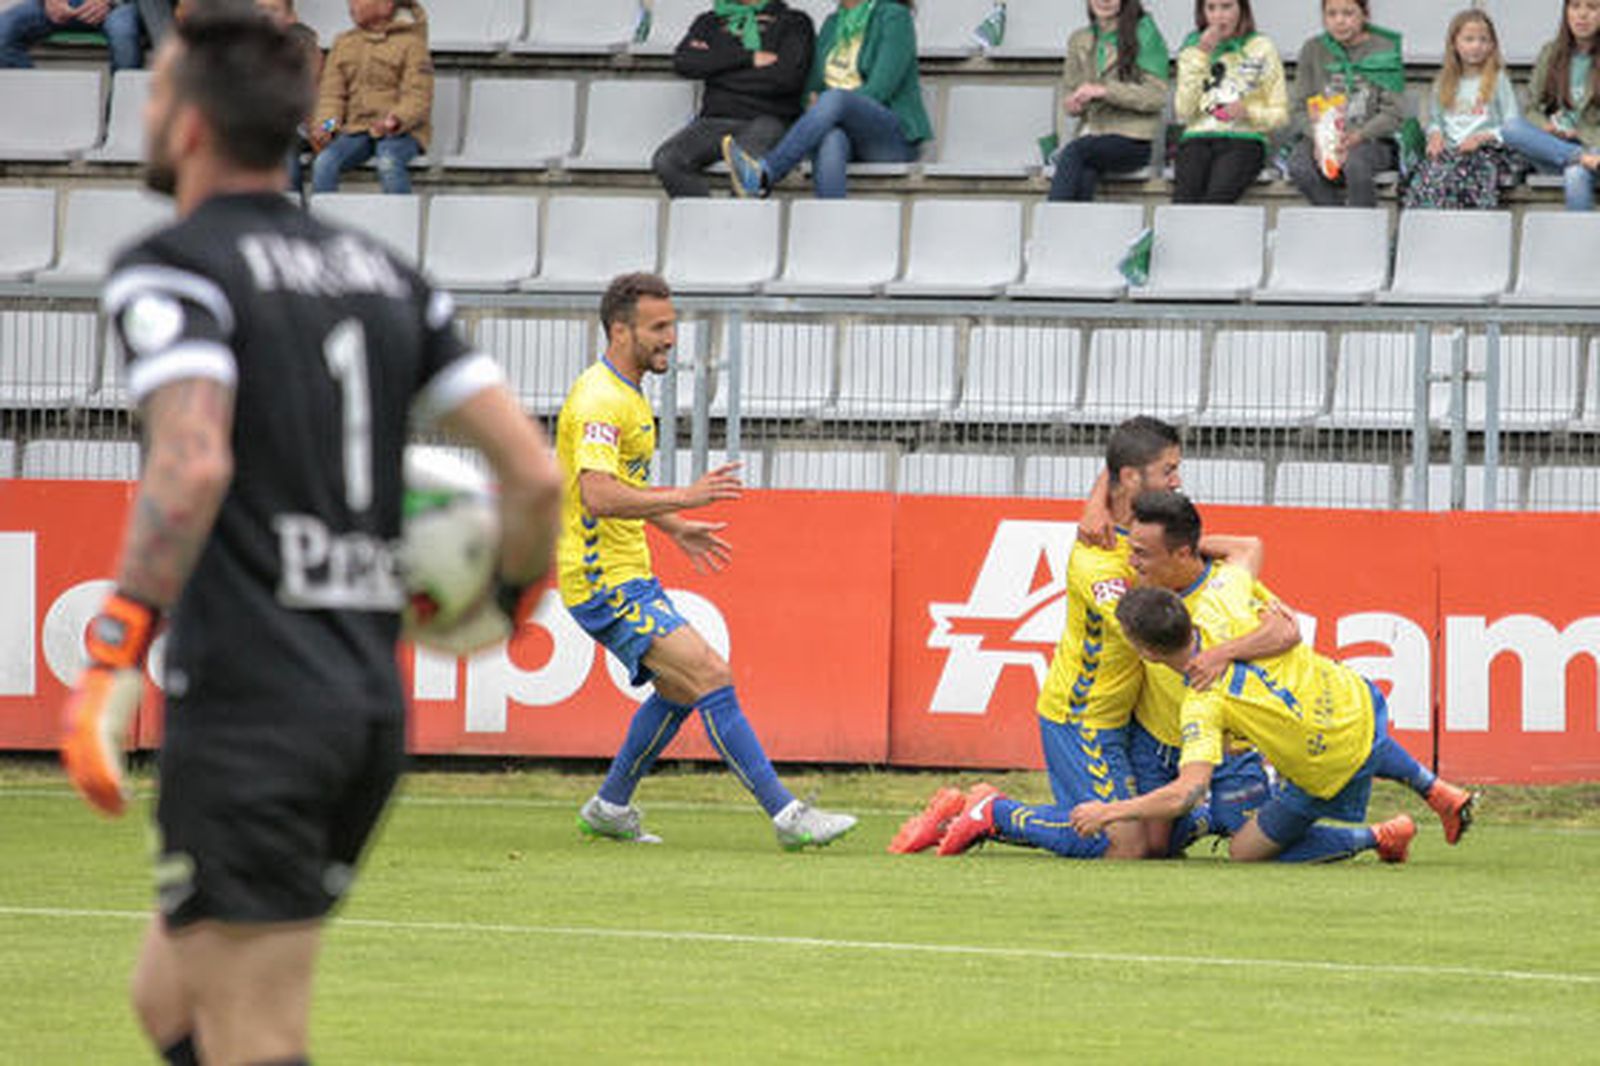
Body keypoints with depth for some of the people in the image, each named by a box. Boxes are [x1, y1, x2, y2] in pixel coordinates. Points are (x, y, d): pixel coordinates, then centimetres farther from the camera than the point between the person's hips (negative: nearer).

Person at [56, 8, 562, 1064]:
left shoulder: (172, 269, -5)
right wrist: (507, 603, 26)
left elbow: (193, 464, -23)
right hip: (372, 706, 7)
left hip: (248, 710, -7)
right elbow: (534, 471, 8)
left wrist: (113, 657, -22)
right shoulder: (384, 274, 14)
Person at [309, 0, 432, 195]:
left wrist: (394, 121, -28)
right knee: (324, 163, -25)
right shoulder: (343, 43, 15)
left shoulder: (410, 43, -1)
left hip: (401, 130, -4)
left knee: (388, 164, -36)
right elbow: (332, 93, 10)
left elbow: (418, 98, -8)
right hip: (356, 127, 4)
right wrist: (326, 125, -11)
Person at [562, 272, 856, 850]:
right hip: (605, 583, -11)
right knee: (712, 678, -16)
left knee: (679, 689, 20)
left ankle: (609, 808, 30)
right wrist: (684, 497, -34)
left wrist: (676, 528, 26)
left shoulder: (626, 392, 14)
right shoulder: (599, 401, -20)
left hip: (627, 575, 11)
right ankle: (786, 815, -19)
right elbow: (598, 497, -32)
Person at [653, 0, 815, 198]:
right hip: (715, 120, 4)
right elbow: (683, 63, 3)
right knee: (666, 160, -26)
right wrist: (749, 58, -3)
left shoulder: (793, 22, 13)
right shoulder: (711, 22, 23)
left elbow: (788, 76, -5)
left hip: (767, 118, -4)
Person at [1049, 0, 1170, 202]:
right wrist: (1073, 105, -4)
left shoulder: (1144, 33, 0)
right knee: (1086, 173, -32)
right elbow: (1068, 92, 21)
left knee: (1073, 153, -32)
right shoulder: (1079, 41, 17)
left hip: (1134, 140, -4)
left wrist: (1104, 91, -17)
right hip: (1092, 132, 4)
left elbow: (1157, 96, -7)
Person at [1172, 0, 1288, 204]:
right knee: (1184, 197, -30)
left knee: (1217, 196, -33)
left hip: (1244, 139, -2)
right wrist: (1201, 57, -2)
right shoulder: (1192, 48, 15)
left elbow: (1280, 114, 10)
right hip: (1199, 136, 2)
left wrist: (1248, 113, -11)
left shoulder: (1261, 49, 9)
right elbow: (1183, 112, 3)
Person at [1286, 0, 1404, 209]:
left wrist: (1357, 136, -21)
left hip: (1372, 139, -3)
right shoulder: (1313, 50, 7)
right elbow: (1300, 110, 7)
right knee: (1299, 166, -31)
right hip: (1321, 135, 3)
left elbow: (1393, 114, -4)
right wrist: (1317, 137, -15)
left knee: (1356, 162, -38)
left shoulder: (1384, 50, -1)